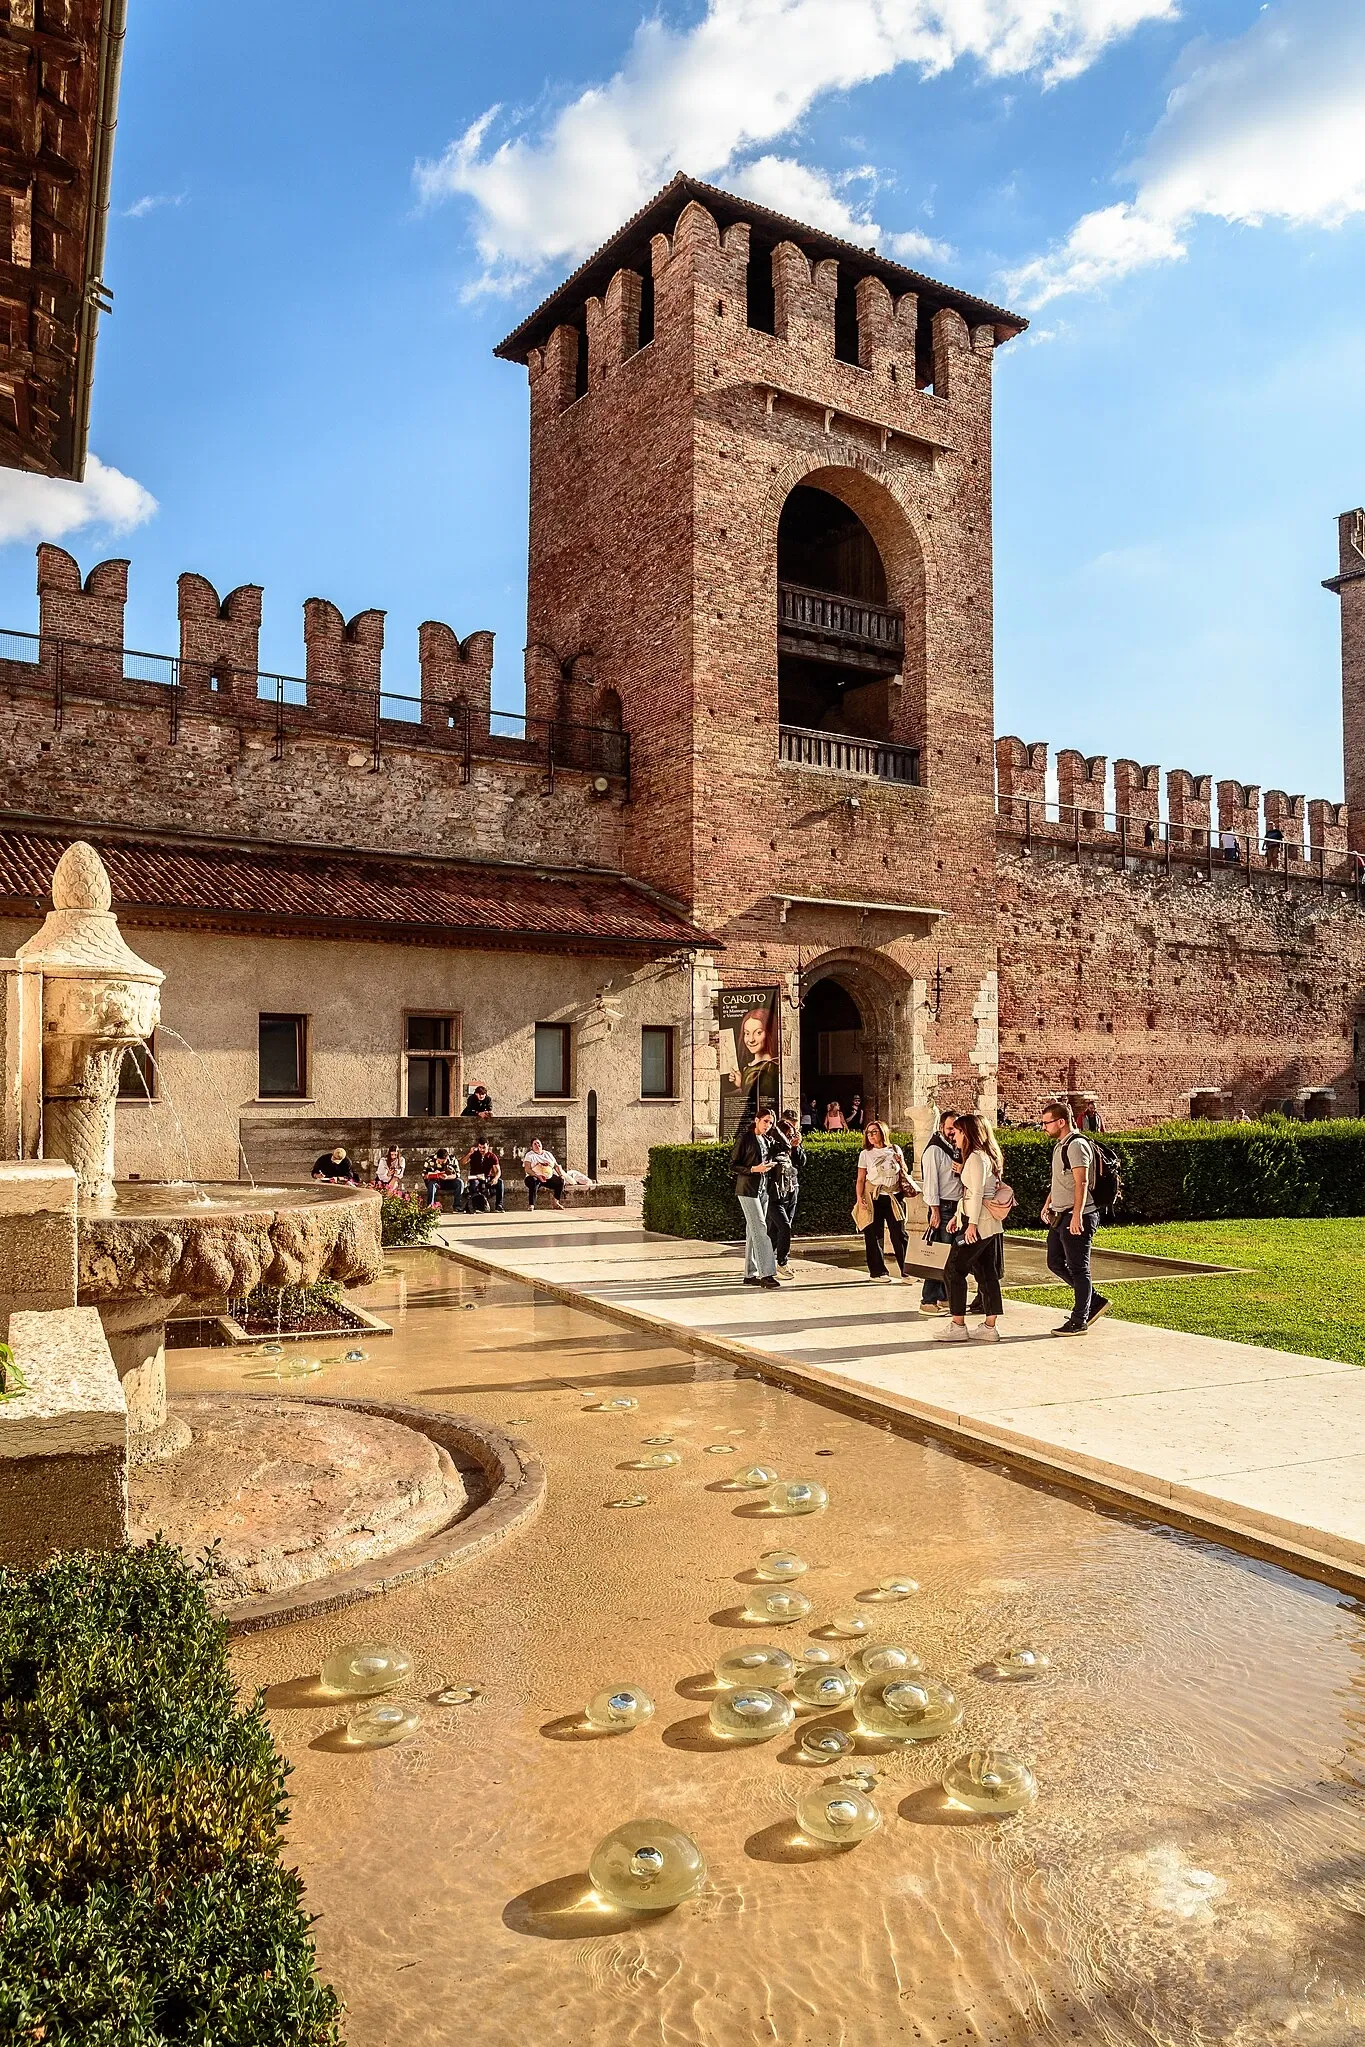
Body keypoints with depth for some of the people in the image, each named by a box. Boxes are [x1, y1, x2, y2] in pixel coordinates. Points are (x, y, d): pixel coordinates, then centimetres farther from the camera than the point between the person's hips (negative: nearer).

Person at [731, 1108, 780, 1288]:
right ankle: (766, 1273, -17)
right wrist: (753, 1169, -19)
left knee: (753, 1232, 9)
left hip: (762, 1190, 8)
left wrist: (768, 1165, 8)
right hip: (747, 1190, -8)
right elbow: (733, 1166, -8)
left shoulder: (765, 1141, 14)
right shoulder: (744, 1138, -7)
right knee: (760, 1229, -14)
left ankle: (750, 1275, 12)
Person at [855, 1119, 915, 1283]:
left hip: (894, 1197, 1)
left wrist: (901, 1163, -1)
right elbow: (861, 1179, 3)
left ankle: (906, 1270, 7)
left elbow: (904, 1172, 20)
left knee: (899, 1235, 0)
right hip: (874, 1198, -1)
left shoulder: (895, 1150, 9)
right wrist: (859, 1198, -8)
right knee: (873, 1235, 0)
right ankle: (878, 1271, 9)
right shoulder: (866, 1154, 4)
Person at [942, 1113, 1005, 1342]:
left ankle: (958, 1326, -3)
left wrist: (972, 1224, -20)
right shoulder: (987, 1156, 17)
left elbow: (977, 1194, -18)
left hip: (978, 1224, -10)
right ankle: (989, 1327, 9)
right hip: (992, 1225, 10)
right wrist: (959, 1216, 22)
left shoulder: (976, 1157, -13)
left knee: (954, 1270, -4)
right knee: (987, 1273, 8)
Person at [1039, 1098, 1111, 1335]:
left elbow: (1081, 1183, -23)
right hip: (1060, 1216, 11)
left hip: (1077, 1218, -10)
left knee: (1078, 1269, -2)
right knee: (1055, 1263, 14)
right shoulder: (1060, 1144, 16)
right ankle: (1094, 1301, 24)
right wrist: (1048, 1203, 25)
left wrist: (1076, 1215, -28)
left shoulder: (1076, 1145, -16)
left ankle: (1079, 1321, 6)